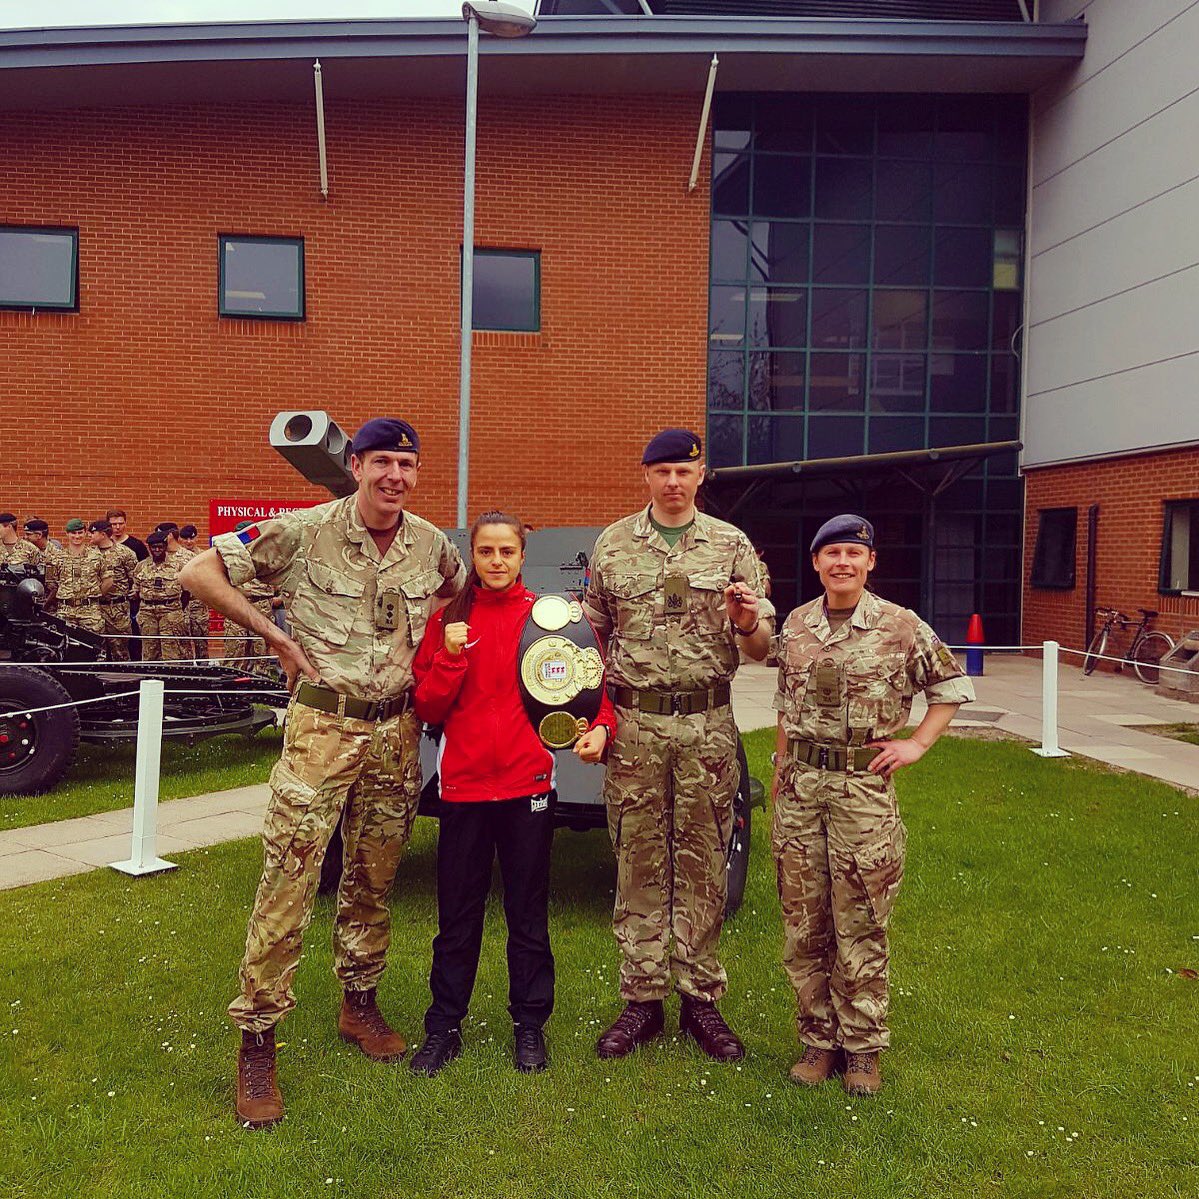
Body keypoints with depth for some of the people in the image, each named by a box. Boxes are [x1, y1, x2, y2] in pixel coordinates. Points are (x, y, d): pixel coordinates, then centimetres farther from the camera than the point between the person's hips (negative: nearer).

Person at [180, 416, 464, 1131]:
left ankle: (360, 1004, 34)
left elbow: (461, 586, 25)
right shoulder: (305, 532, -11)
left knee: (374, 882, 16)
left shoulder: (431, 543, 2)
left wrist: (425, 629, 7)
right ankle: (257, 1040, 8)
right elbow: (200, 571, -10)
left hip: (397, 730, 4)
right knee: (289, 884, -4)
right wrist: (277, 637, -11)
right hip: (323, 727, -4)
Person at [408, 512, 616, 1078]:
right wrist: (450, 656, -14)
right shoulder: (448, 619, 3)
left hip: (528, 783, -1)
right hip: (463, 784, 1)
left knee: (528, 912, 11)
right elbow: (428, 707, 1)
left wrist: (600, 726, -16)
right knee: (457, 914, 11)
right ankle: (443, 1028, 25)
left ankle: (529, 1025, 27)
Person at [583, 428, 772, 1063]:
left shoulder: (731, 545, 5)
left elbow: (760, 649, 6)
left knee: (704, 865, 6)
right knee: (639, 862, 6)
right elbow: (594, 633, 14)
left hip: (707, 724, 0)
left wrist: (749, 623, -17)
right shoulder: (612, 544, 8)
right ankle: (641, 999, 17)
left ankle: (701, 998, 18)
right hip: (634, 723, 1)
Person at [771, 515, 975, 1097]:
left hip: (864, 788, -3)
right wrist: (781, 779, 13)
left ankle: (862, 1047, 19)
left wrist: (916, 745, -1)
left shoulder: (901, 627, -4)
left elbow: (952, 687, 7)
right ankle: (818, 1039, 23)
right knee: (803, 924, 8)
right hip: (800, 786, 3)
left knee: (860, 925, 3)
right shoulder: (795, 625, 7)